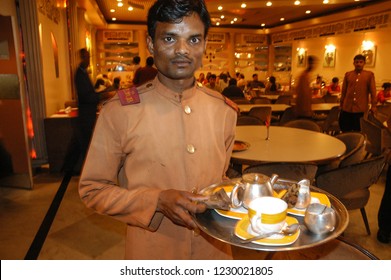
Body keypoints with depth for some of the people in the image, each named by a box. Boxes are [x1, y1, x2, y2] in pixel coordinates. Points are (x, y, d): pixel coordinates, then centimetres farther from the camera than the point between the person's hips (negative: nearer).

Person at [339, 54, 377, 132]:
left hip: (361, 108, -2)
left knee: (357, 129, 6)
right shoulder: (348, 74, 7)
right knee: (344, 127, 5)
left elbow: (373, 91, 1)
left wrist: (373, 105, -2)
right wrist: (341, 103, 11)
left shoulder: (370, 75, 2)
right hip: (347, 107, 2)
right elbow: (343, 90, 10)